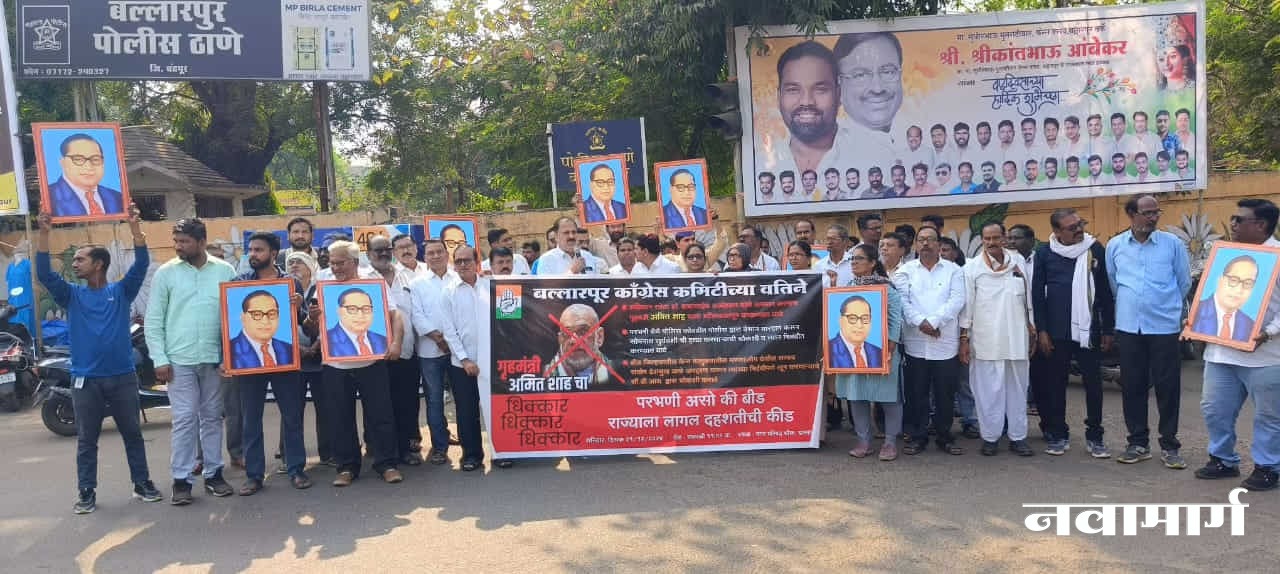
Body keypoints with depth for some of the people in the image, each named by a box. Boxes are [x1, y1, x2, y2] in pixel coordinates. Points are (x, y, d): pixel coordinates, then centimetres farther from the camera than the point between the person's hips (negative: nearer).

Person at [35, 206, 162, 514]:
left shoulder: (121, 291, 1)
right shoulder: (71, 295, 6)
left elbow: (141, 264, -11)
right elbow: (44, 273, -7)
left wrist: (134, 226, -20)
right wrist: (44, 233, -14)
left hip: (122, 377, -1)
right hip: (85, 380, 1)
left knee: (133, 434, 9)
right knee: (86, 440, 7)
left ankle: (142, 483, 20)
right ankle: (86, 492, 17)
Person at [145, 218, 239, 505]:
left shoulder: (225, 271, 4)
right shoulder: (165, 273, 1)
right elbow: (154, 320, 2)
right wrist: (159, 359, -5)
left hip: (215, 357, 2)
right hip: (179, 359, -2)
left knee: (212, 417, 10)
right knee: (184, 420, -2)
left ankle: (213, 473, 20)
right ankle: (181, 480, 6)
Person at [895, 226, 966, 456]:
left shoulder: (953, 270, 6)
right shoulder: (905, 271, 8)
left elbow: (957, 300, -5)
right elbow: (902, 301, -3)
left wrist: (933, 322, -15)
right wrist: (920, 322, -17)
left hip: (945, 342, 0)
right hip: (915, 342, 0)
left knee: (945, 392, 5)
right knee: (917, 392, 5)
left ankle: (945, 436, 18)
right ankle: (918, 437, 15)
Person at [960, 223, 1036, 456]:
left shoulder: (1018, 262, 7)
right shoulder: (972, 268, -1)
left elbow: (1027, 296, 13)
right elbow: (966, 305, -1)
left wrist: (1031, 326, 12)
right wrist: (964, 338, -4)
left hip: (1016, 337, 3)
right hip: (985, 339, -3)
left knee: (1017, 388, 8)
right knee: (988, 389, 0)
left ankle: (1018, 437, 15)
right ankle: (990, 437, 9)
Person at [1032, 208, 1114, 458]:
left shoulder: (1095, 249, 3)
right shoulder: (1044, 253, 0)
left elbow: (1105, 291, 6)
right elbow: (1037, 294, 1)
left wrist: (1108, 329, 4)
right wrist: (1041, 330, -4)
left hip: (1089, 329, 1)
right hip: (1057, 331, 0)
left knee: (1093, 384, 4)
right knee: (1055, 383, 6)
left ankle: (1094, 436, 16)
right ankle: (1058, 434, 18)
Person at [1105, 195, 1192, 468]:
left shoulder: (1173, 243, -2)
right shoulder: (1115, 246, 3)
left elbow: (1184, 282, 7)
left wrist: (1168, 306, 14)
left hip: (1165, 327, -2)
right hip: (1128, 327, 2)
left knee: (1168, 386, 2)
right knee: (1132, 386, 7)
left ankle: (1169, 445, 14)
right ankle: (1138, 443, 18)